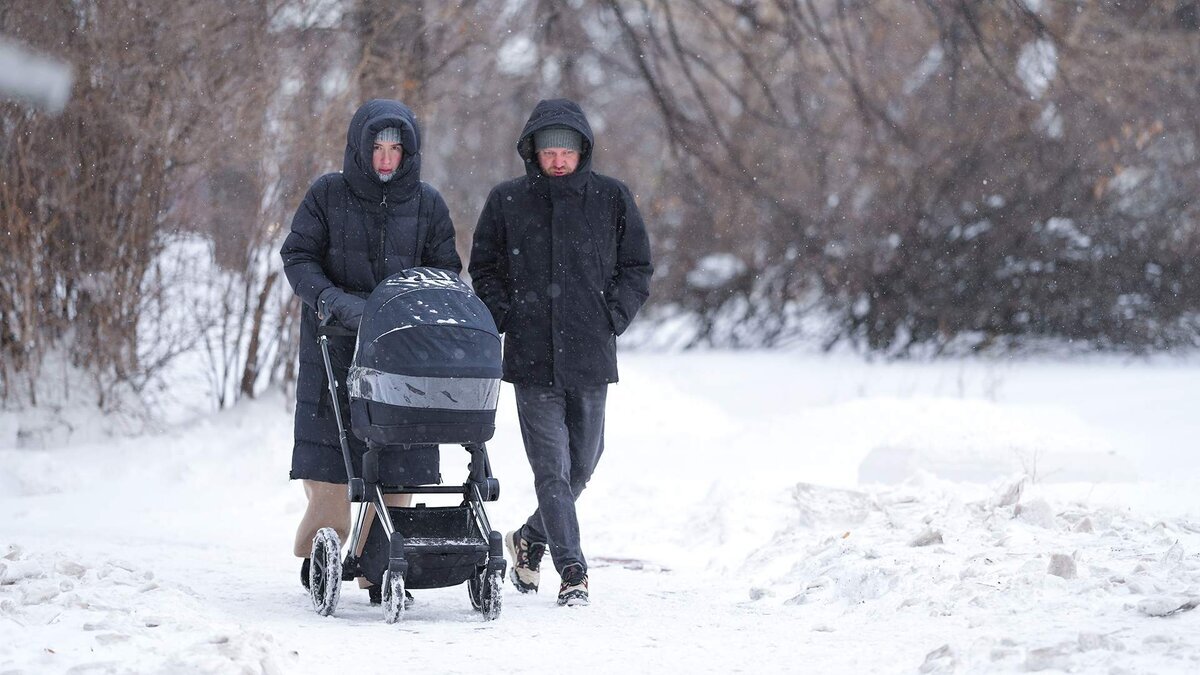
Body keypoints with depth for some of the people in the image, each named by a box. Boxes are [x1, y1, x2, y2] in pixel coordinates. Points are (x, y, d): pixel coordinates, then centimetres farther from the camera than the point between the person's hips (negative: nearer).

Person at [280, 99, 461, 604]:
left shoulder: (427, 204, 10)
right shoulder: (328, 195, 5)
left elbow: (445, 271, 11)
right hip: (334, 348, -1)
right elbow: (297, 257, -1)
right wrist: (334, 300, -18)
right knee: (328, 467, -6)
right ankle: (317, 549, 14)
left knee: (397, 467, -5)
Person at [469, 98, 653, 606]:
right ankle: (572, 569, -6)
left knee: (582, 463, 12)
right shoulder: (506, 201, 3)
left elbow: (637, 269, 9)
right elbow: (482, 269, 12)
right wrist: (507, 318, -2)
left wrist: (610, 320, -3)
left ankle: (531, 538, 35)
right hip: (531, 358, -2)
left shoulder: (611, 198, 4)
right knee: (552, 466, -8)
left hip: (591, 356, 2)